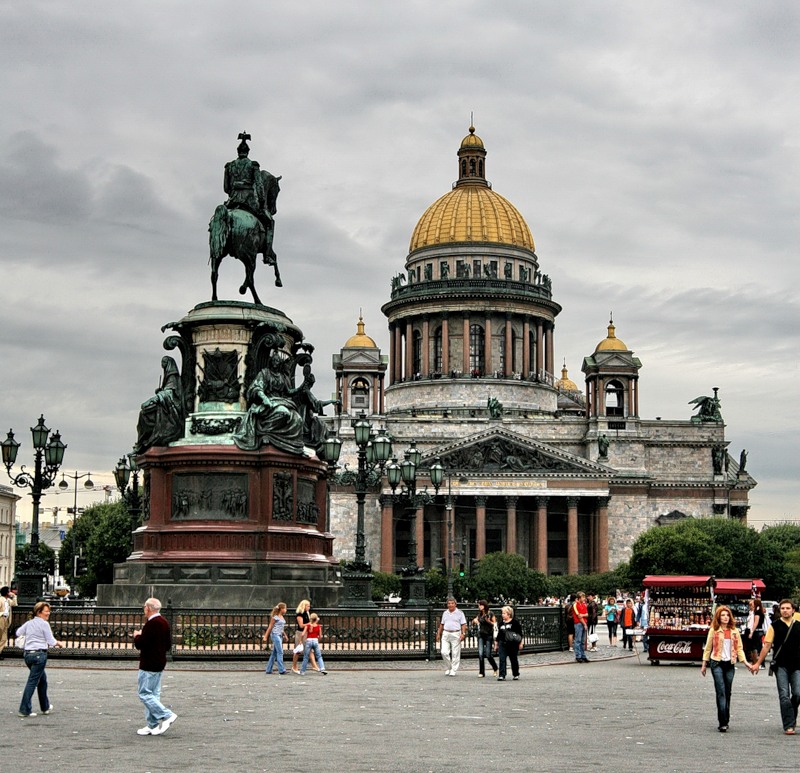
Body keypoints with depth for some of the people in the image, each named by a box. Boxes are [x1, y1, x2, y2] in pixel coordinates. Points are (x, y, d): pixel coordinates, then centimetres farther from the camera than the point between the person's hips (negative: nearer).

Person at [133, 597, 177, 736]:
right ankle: (152, 725, 13)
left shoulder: (152, 624, -19)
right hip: (159, 664, 10)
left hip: (149, 664, -10)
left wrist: (137, 636, 0)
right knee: (153, 694, 12)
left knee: (144, 693, -6)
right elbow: (168, 645, 18)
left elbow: (139, 644, -21)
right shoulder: (164, 623, 11)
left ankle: (166, 715, -12)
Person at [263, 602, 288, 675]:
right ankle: (281, 670, -13)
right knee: (280, 652, -12)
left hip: (280, 636, 9)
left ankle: (268, 670, 13)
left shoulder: (282, 617, 14)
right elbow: (270, 627, -8)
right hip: (275, 635, -9)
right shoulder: (275, 617, -10)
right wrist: (265, 637, -8)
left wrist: (285, 635, 17)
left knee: (274, 653, 9)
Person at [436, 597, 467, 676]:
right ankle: (449, 668, 13)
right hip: (446, 634, 4)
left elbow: (463, 624, -2)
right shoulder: (445, 613, 13)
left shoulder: (459, 613, 1)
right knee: (444, 652, -5)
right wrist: (438, 634, 16)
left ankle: (454, 670, 7)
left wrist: (463, 634, -14)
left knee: (455, 654, -1)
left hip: (456, 634, -3)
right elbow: (441, 624, 20)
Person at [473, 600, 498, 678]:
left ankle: (495, 668, 25)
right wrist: (474, 621, -5)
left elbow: (495, 624, -4)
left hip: (489, 636, -4)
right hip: (481, 635, 4)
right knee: (480, 654, -5)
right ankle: (481, 672, 1)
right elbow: (474, 622, 18)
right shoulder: (479, 614, 8)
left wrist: (489, 621, -21)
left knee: (488, 655, -2)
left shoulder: (490, 614, -7)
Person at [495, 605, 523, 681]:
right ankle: (502, 676, -11)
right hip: (502, 643, 3)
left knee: (514, 659, 9)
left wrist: (520, 643, -6)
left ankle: (516, 674, 25)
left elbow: (520, 633, -2)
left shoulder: (515, 622, -3)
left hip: (512, 644, -3)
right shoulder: (501, 623, 11)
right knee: (502, 659, -8)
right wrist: (497, 643, 16)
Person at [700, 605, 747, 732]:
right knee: (721, 692, -11)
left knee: (727, 693, 8)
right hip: (717, 664, -3)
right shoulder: (714, 630, 0)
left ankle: (725, 721, 17)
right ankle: (723, 723, -15)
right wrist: (704, 665, 8)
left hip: (730, 664, 3)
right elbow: (708, 648, 6)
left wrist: (745, 662, 2)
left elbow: (739, 648, 11)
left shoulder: (734, 631, 8)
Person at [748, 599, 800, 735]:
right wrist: (758, 664, 3)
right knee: (784, 695, -5)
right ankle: (789, 725, -2)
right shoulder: (775, 625, 2)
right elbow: (767, 645, 4)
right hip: (781, 665, -1)